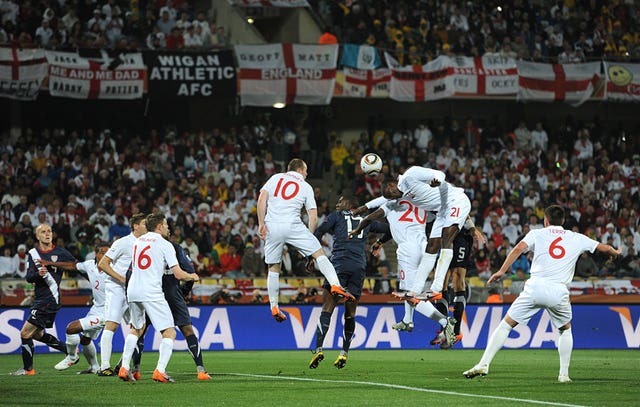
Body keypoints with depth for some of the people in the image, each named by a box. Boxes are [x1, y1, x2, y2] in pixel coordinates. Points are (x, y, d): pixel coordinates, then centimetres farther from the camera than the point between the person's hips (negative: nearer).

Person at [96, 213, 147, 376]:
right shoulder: (122, 243, -11)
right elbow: (102, 264, -11)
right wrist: (122, 278, -17)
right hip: (115, 289, -8)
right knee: (111, 325, -14)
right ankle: (104, 367, -17)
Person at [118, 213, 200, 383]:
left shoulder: (138, 241, 16)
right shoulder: (164, 244, -3)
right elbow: (178, 274, -6)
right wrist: (192, 277, 15)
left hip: (132, 291, 7)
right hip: (151, 293, -7)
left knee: (137, 329, 26)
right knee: (169, 333, -2)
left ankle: (124, 368, 18)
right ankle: (160, 371, -17)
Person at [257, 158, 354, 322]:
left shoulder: (275, 178, 18)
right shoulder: (306, 187, 16)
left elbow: (262, 199, 3)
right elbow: (313, 217, 10)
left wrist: (261, 224, 3)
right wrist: (309, 238, 19)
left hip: (272, 227, 2)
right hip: (293, 225, -2)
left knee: (273, 268, 14)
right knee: (319, 253, 2)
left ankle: (274, 308, 16)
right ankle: (335, 285, -19)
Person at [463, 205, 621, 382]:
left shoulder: (537, 233, 14)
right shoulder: (576, 239, 19)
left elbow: (518, 248, -3)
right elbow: (604, 248, 30)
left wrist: (501, 271, -5)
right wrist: (615, 253, 52)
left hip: (535, 287, -1)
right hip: (559, 291, 1)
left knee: (505, 325, 7)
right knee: (566, 330, 28)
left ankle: (483, 365, -3)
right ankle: (564, 373, 19)